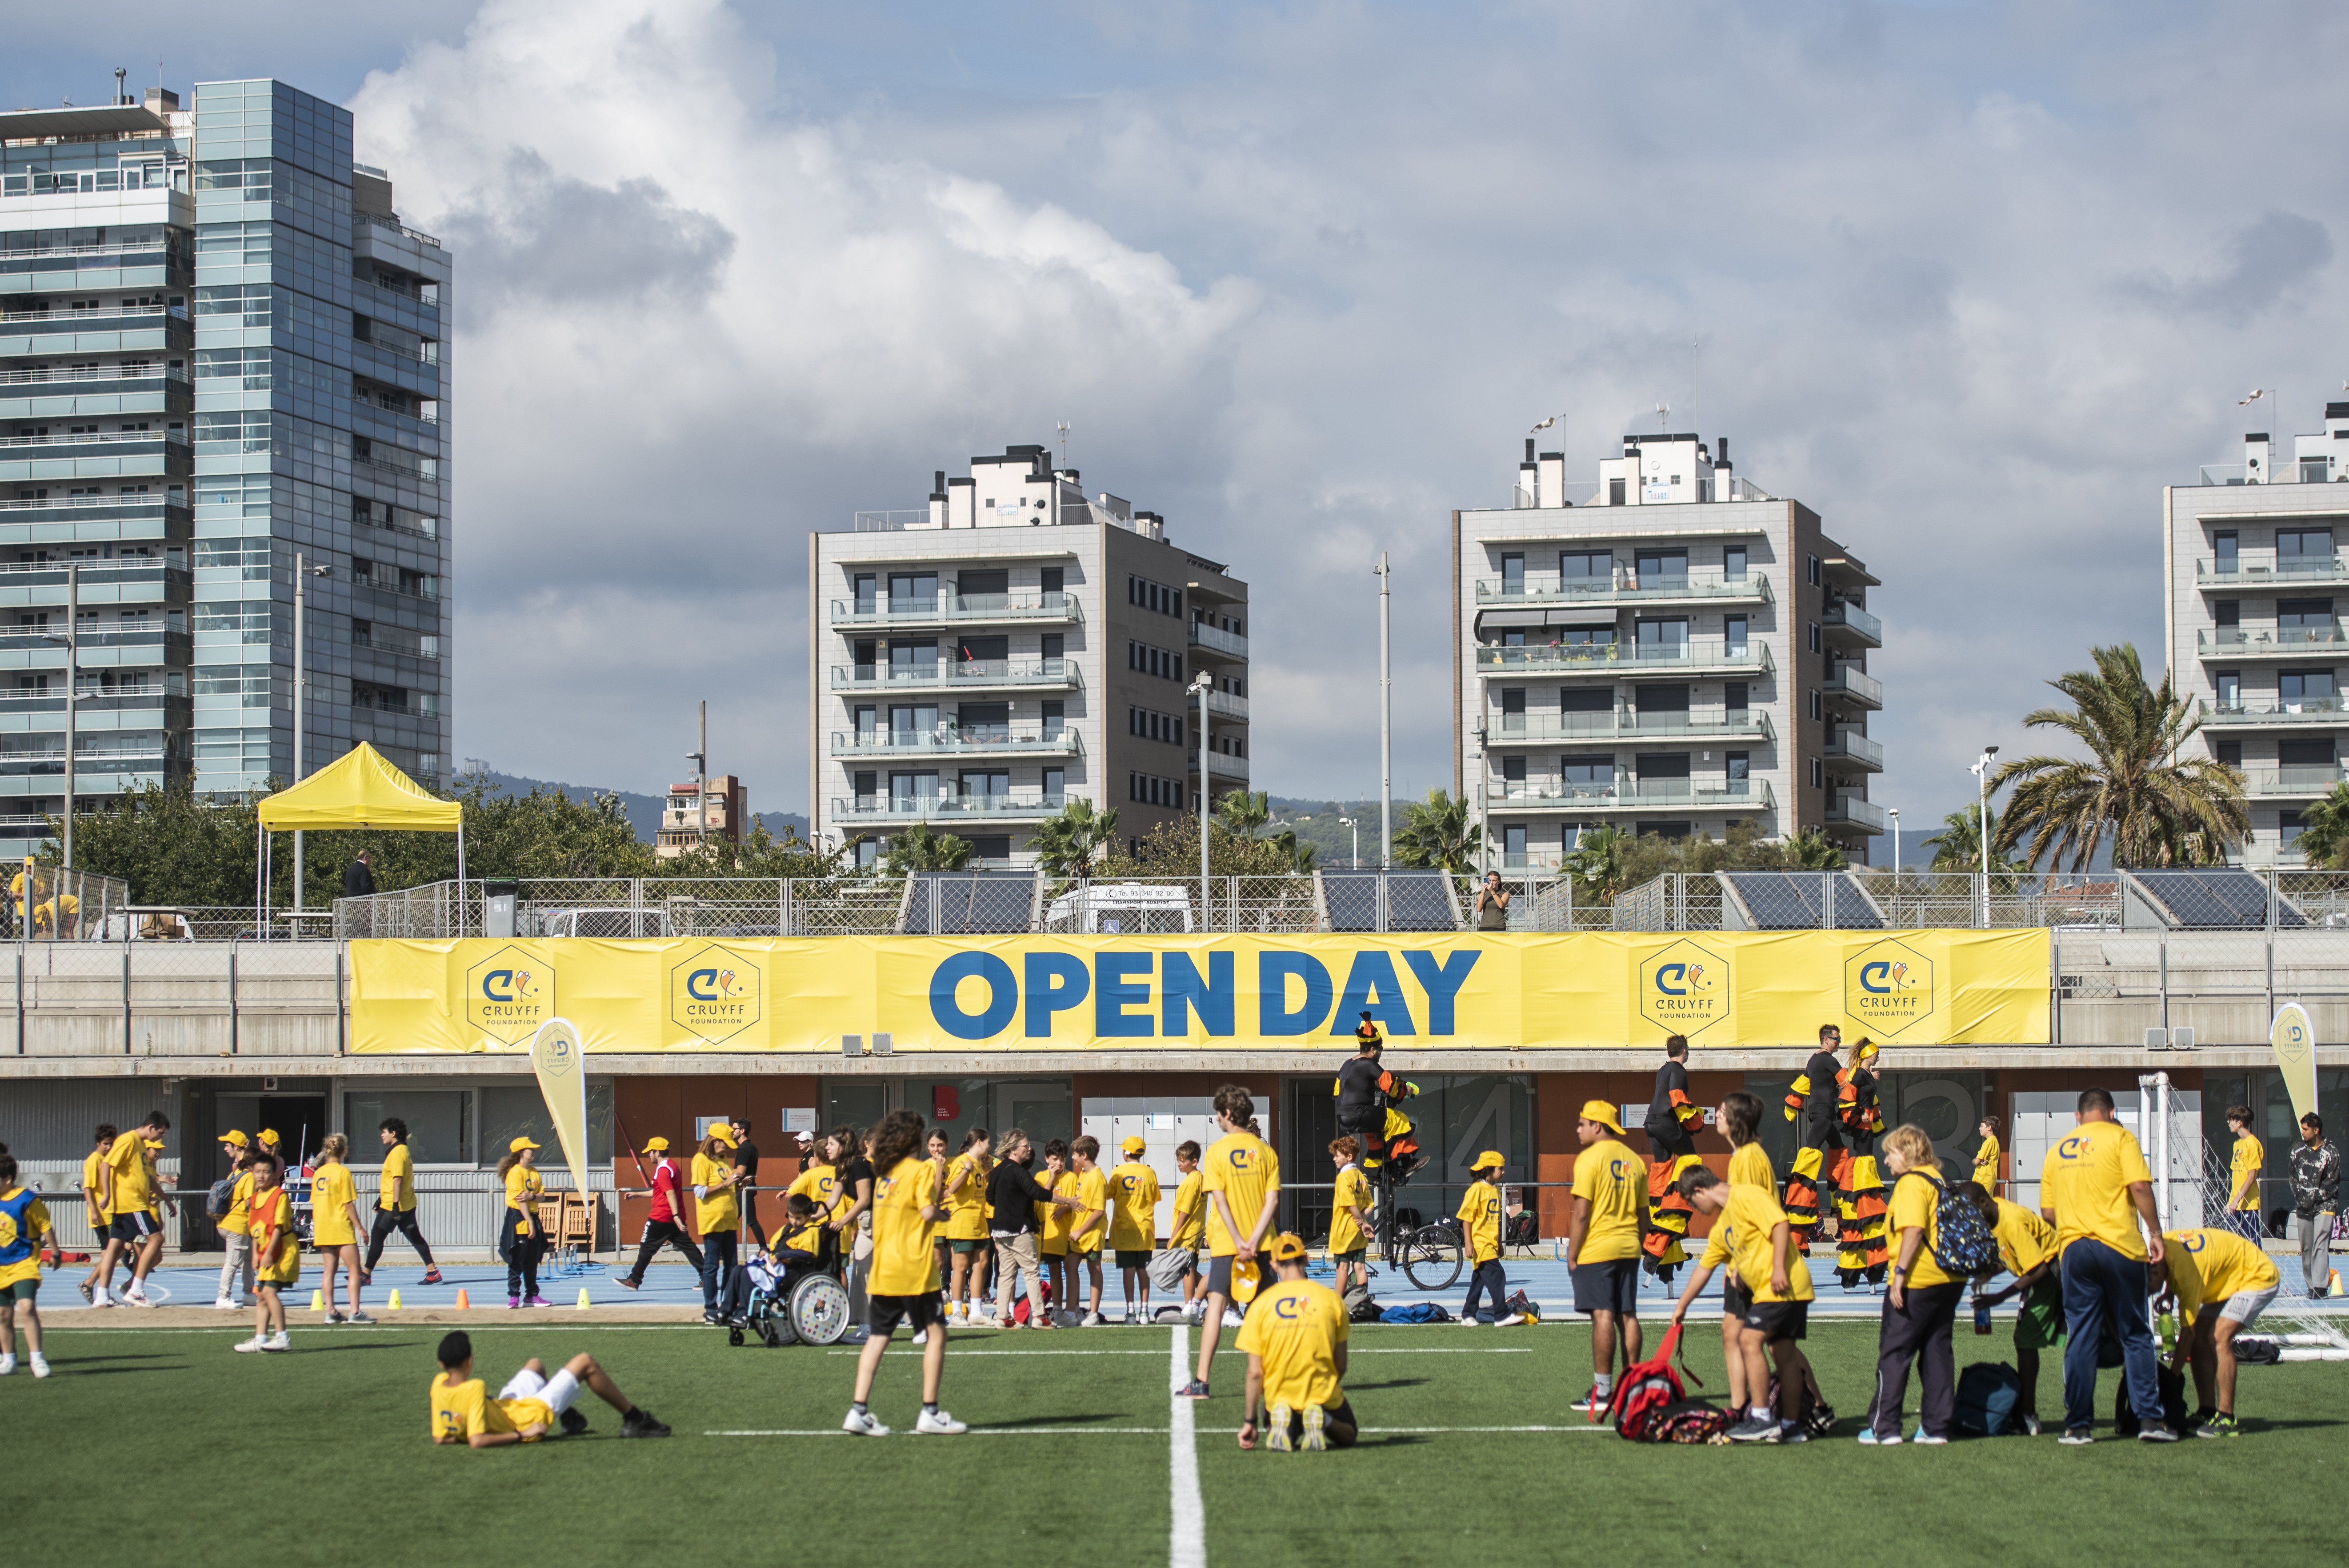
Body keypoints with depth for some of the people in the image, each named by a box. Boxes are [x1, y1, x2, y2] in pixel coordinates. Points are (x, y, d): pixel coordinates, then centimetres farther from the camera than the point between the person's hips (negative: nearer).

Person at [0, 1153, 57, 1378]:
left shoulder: (26, 1199, -14)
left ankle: (36, 1358, -17)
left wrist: (56, 1253, 2)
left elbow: (46, 1227, -5)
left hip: (24, 1264, -6)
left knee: (27, 1307, -20)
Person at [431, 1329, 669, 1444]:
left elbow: (439, 1437, -6)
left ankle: (568, 1420, 49)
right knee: (585, 1362, 4)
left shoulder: (439, 1386, -14)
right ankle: (634, 1419, 19)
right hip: (531, 1417, -8)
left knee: (536, 1364, 34)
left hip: (504, 1408, 8)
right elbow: (477, 1442, -41)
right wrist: (521, 1435, -32)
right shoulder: (473, 1390, -35)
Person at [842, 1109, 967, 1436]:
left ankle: (858, 1411, 0)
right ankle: (930, 1413, 0)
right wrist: (942, 1210, 2)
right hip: (913, 1271, -7)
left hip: (882, 1270, 7)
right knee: (936, 1333, 3)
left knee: (877, 1337, 7)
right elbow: (928, 1212, -19)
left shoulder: (886, 1173, 13)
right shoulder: (921, 1169, -7)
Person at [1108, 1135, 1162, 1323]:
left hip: (1124, 1228, -2)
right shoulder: (1150, 1173, 1)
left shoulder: (1118, 1172, -3)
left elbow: (1110, 1195, 3)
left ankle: (1131, 1310, -4)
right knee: (1143, 1270, 6)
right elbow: (1154, 1203, 6)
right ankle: (1144, 1311, 4)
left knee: (1128, 1270, 0)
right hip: (1145, 1229, 2)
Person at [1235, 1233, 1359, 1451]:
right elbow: (1341, 1367, 0)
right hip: (1322, 1396, -1)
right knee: (1348, 1436, 28)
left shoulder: (1261, 1305, -7)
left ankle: (1282, 1420, -6)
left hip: (1279, 1396, 1)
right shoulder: (1332, 1299, -5)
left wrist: (1250, 1422, 2)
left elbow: (1255, 1373, -7)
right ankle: (1323, 1420, -8)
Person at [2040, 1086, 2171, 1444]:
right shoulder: (2119, 1137, 1)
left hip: (2073, 1249, 3)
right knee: (2135, 1335, 5)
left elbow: (2047, 1211, 13)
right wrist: (2155, 1232, -4)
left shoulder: (2058, 1150, 14)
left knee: (2081, 1339, 5)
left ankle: (2078, 1425, 3)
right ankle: (2149, 1418, 1)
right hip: (2120, 1246, -3)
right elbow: (2140, 1187, -11)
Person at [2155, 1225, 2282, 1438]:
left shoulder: (2187, 1268, -34)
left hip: (2258, 1276, -10)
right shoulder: (2163, 1242, -12)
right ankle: (2207, 1412, 1)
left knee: (2219, 1337, -24)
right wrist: (2168, 1294, -5)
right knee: (2199, 1339, -2)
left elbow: (2187, 1332, -29)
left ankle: (2227, 1420, -23)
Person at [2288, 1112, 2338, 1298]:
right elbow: (2294, 1177, 12)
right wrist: (2300, 1197, -2)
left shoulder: (2331, 1153, -5)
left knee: (2320, 1246, -15)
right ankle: (2311, 1287, 10)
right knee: (2306, 1248, 4)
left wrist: (2313, 1198, -11)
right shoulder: (2298, 1150, 8)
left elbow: (2331, 1183, -5)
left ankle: (2321, 1286, -19)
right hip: (2303, 1208, 5)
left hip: (2324, 1206, -5)